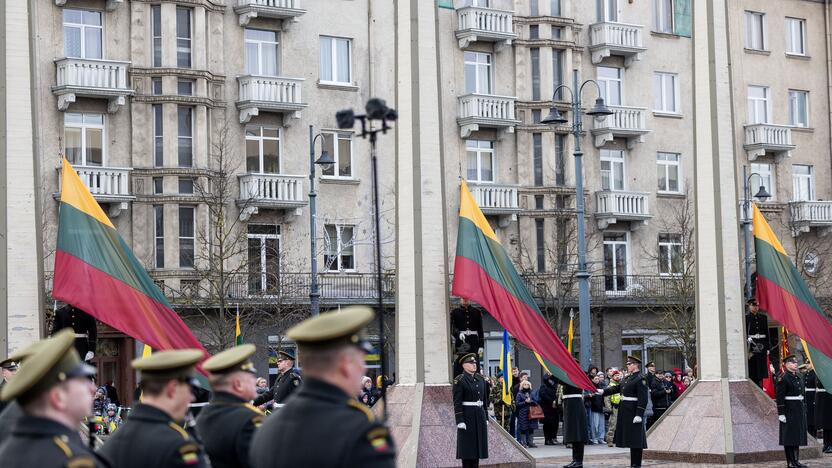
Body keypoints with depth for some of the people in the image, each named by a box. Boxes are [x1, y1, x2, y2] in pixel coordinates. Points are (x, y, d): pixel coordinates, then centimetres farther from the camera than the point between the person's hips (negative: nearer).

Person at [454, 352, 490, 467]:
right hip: (467, 415, -6)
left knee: (478, 444, 8)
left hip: (480, 415, 6)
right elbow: (457, 402, -13)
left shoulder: (481, 379, 11)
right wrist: (460, 421, -18)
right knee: (467, 445, -2)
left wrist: (486, 418, 13)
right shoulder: (459, 380, -9)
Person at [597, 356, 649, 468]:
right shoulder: (628, 378, 16)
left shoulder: (641, 379, -12)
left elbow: (643, 398, -17)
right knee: (630, 438, 12)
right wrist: (603, 391, 6)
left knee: (635, 439, -6)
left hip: (633, 411, -9)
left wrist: (639, 414, -21)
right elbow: (617, 388, 18)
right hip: (625, 411, 9)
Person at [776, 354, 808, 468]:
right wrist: (781, 413, -20)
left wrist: (804, 409, 19)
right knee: (789, 436, -4)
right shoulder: (783, 378, -12)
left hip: (800, 410, 8)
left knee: (798, 436, 11)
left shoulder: (799, 377, 14)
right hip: (789, 410, -8)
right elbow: (780, 397, -16)